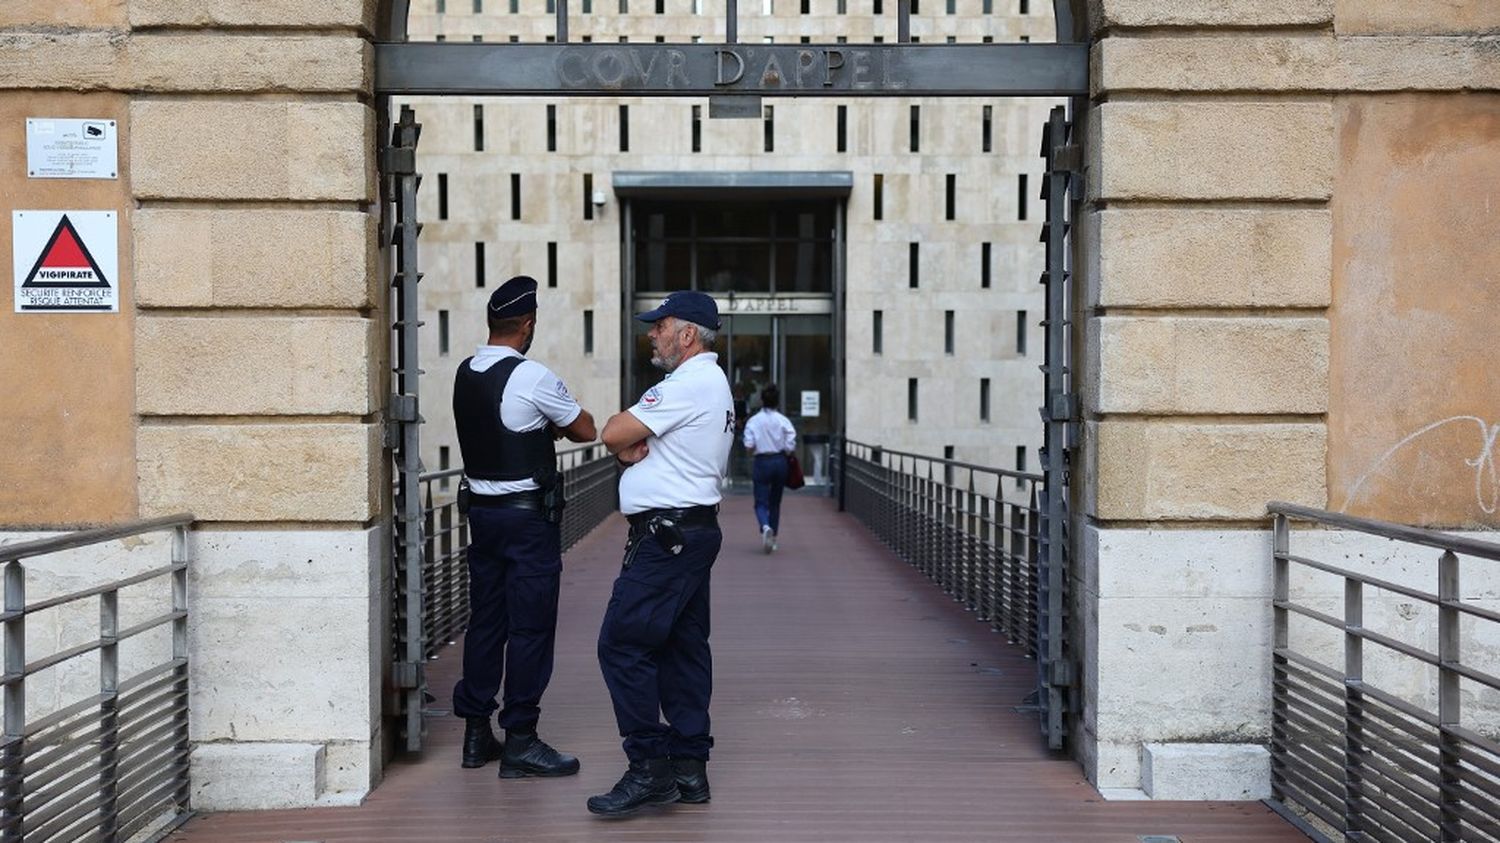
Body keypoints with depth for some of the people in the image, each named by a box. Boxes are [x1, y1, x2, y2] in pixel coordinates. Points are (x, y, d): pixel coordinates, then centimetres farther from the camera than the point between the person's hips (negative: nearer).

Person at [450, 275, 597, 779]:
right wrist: (554, 422, 14)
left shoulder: (465, 374, 7)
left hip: (480, 508, 8)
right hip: (527, 515, -8)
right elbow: (585, 430, -3)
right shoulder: (533, 378, -16)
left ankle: (477, 734, 21)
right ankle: (519, 741, 3)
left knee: (484, 622, 13)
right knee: (530, 628, -1)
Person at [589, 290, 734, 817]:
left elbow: (614, 433, -16)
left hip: (668, 533, -11)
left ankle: (649, 769, -7)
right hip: (694, 531, 11)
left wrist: (627, 444, 6)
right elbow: (625, 441, 18)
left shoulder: (689, 385, -14)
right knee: (683, 649, 11)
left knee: (622, 643, -9)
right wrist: (632, 449, -4)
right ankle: (688, 768, 16)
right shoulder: (713, 384, 20)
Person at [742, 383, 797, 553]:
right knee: (775, 502, 15)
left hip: (762, 462, -2)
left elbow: (749, 446, -8)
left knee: (761, 502, 2)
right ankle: (773, 539, 20)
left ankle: (766, 527, -28)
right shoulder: (783, 421, -5)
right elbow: (790, 447, -8)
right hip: (780, 462, 2)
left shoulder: (753, 421, -6)